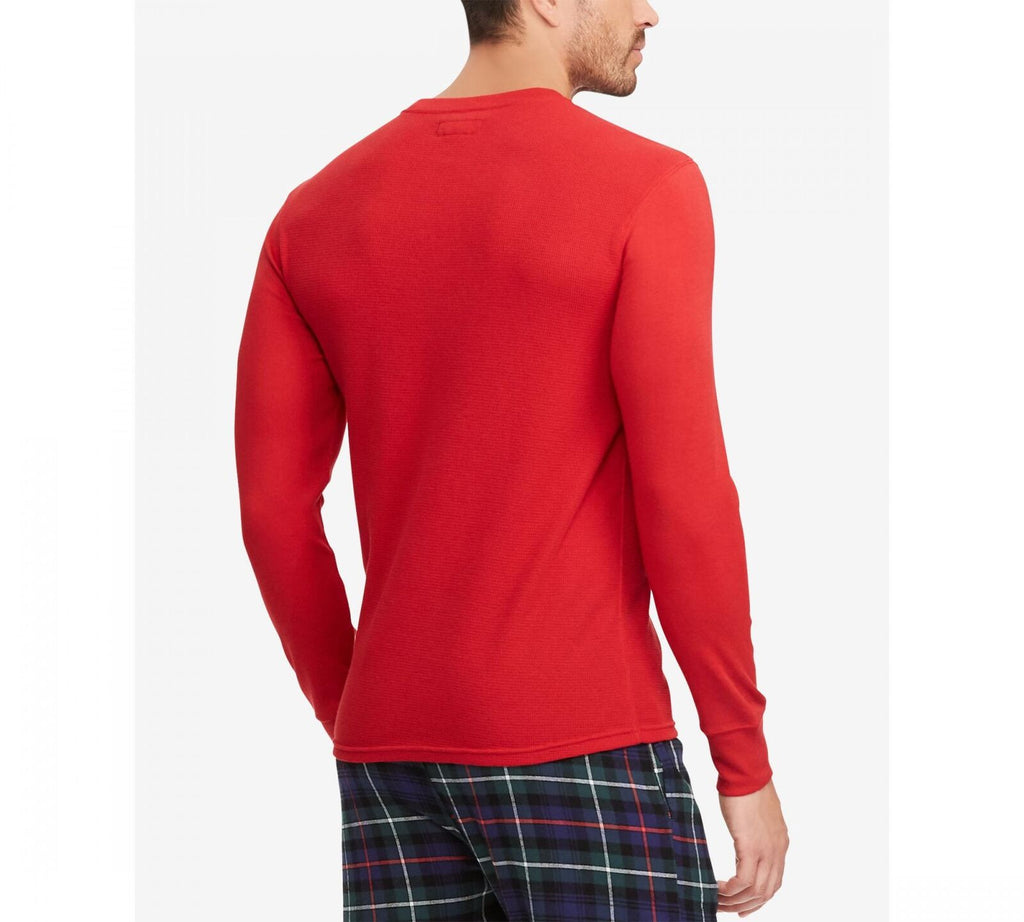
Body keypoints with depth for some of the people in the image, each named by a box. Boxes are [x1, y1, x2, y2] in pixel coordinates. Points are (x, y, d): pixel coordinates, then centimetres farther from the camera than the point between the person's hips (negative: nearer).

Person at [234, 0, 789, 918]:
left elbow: (272, 508, 8)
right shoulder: (646, 188, -9)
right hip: (582, 746, -6)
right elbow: (683, 494, -14)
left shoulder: (314, 211, 9)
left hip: (393, 741, 6)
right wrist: (748, 766, -5)